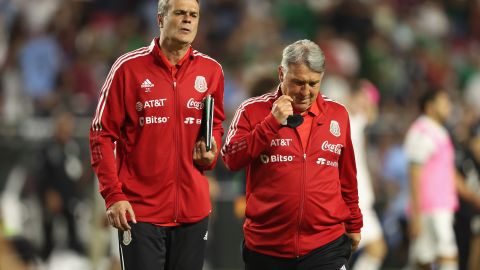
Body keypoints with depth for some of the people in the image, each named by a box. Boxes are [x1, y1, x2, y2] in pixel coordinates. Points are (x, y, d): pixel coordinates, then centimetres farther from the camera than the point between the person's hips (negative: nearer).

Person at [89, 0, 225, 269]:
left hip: (194, 209, 4)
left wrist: (211, 154, 0)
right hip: (140, 211, -4)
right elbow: (103, 135, -4)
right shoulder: (128, 67, -5)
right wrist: (113, 195, -11)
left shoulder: (211, 70, 6)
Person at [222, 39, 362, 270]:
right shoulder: (253, 110, 2)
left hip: (326, 249, 1)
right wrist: (272, 122, -15)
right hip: (266, 249, -1)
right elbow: (231, 159, -10)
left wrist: (353, 225, 21)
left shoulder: (337, 114, 9)